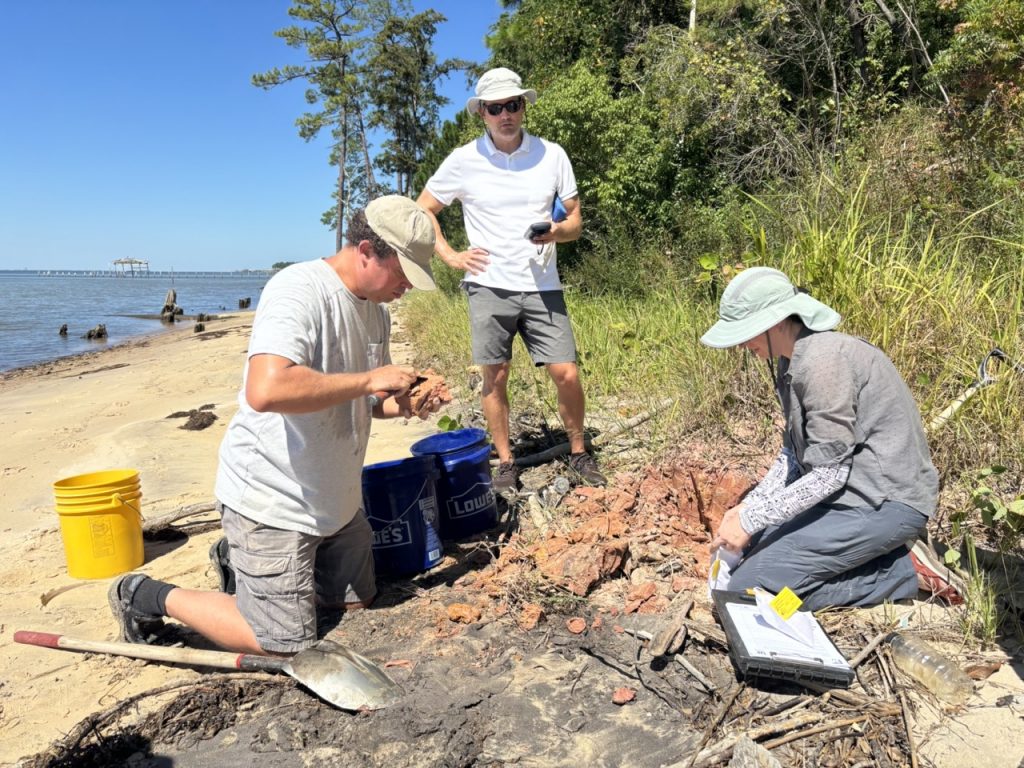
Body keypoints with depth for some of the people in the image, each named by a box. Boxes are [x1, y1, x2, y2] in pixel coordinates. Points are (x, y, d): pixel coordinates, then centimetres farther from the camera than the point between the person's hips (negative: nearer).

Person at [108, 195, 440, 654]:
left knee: (356, 600, 20)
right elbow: (265, 390, -40)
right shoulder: (299, 290, -23)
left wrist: (402, 404, -5)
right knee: (286, 642, -2)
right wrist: (369, 380, -30)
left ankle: (244, 560, 35)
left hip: (335, 499, 9)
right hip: (272, 499, -9)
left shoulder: (374, 311, 5)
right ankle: (148, 597, 16)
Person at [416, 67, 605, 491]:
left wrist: (557, 231, -14)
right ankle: (505, 463, 19)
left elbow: (575, 220, 8)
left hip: (542, 286, 1)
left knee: (566, 374, -3)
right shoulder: (463, 161, 1)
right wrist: (450, 256, -1)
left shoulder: (552, 155, 4)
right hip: (489, 286, 0)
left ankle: (578, 452, 19)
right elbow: (422, 211, 10)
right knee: (495, 378, 3)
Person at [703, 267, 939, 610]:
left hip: (886, 503, -10)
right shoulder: (793, 363, 6)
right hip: (852, 489, 10)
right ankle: (878, 556, 11)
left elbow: (828, 472, -23)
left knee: (746, 588, -13)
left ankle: (891, 576, -2)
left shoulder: (821, 360, -23)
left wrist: (750, 521, -17)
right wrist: (747, 506, 0)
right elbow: (793, 454, 11)